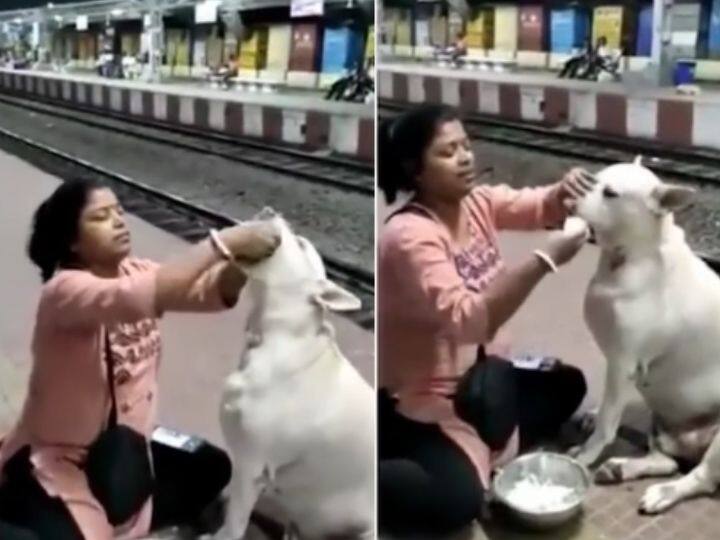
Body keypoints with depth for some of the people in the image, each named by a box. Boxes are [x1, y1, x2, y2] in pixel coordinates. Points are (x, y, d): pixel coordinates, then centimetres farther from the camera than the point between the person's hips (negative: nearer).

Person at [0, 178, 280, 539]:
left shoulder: (135, 273, -2)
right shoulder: (64, 291, -26)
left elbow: (212, 292, -14)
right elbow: (142, 297, -45)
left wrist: (244, 258, -36)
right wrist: (225, 243, -44)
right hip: (56, 464, -7)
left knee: (211, 469, 7)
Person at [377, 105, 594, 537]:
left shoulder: (476, 202, -1)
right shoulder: (409, 236, -27)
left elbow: (540, 206, -6)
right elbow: (467, 319, -37)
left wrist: (567, 192, -30)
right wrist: (545, 260, -40)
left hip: (479, 377, 9)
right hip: (420, 397, -9)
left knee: (567, 384, 18)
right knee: (456, 501, -26)